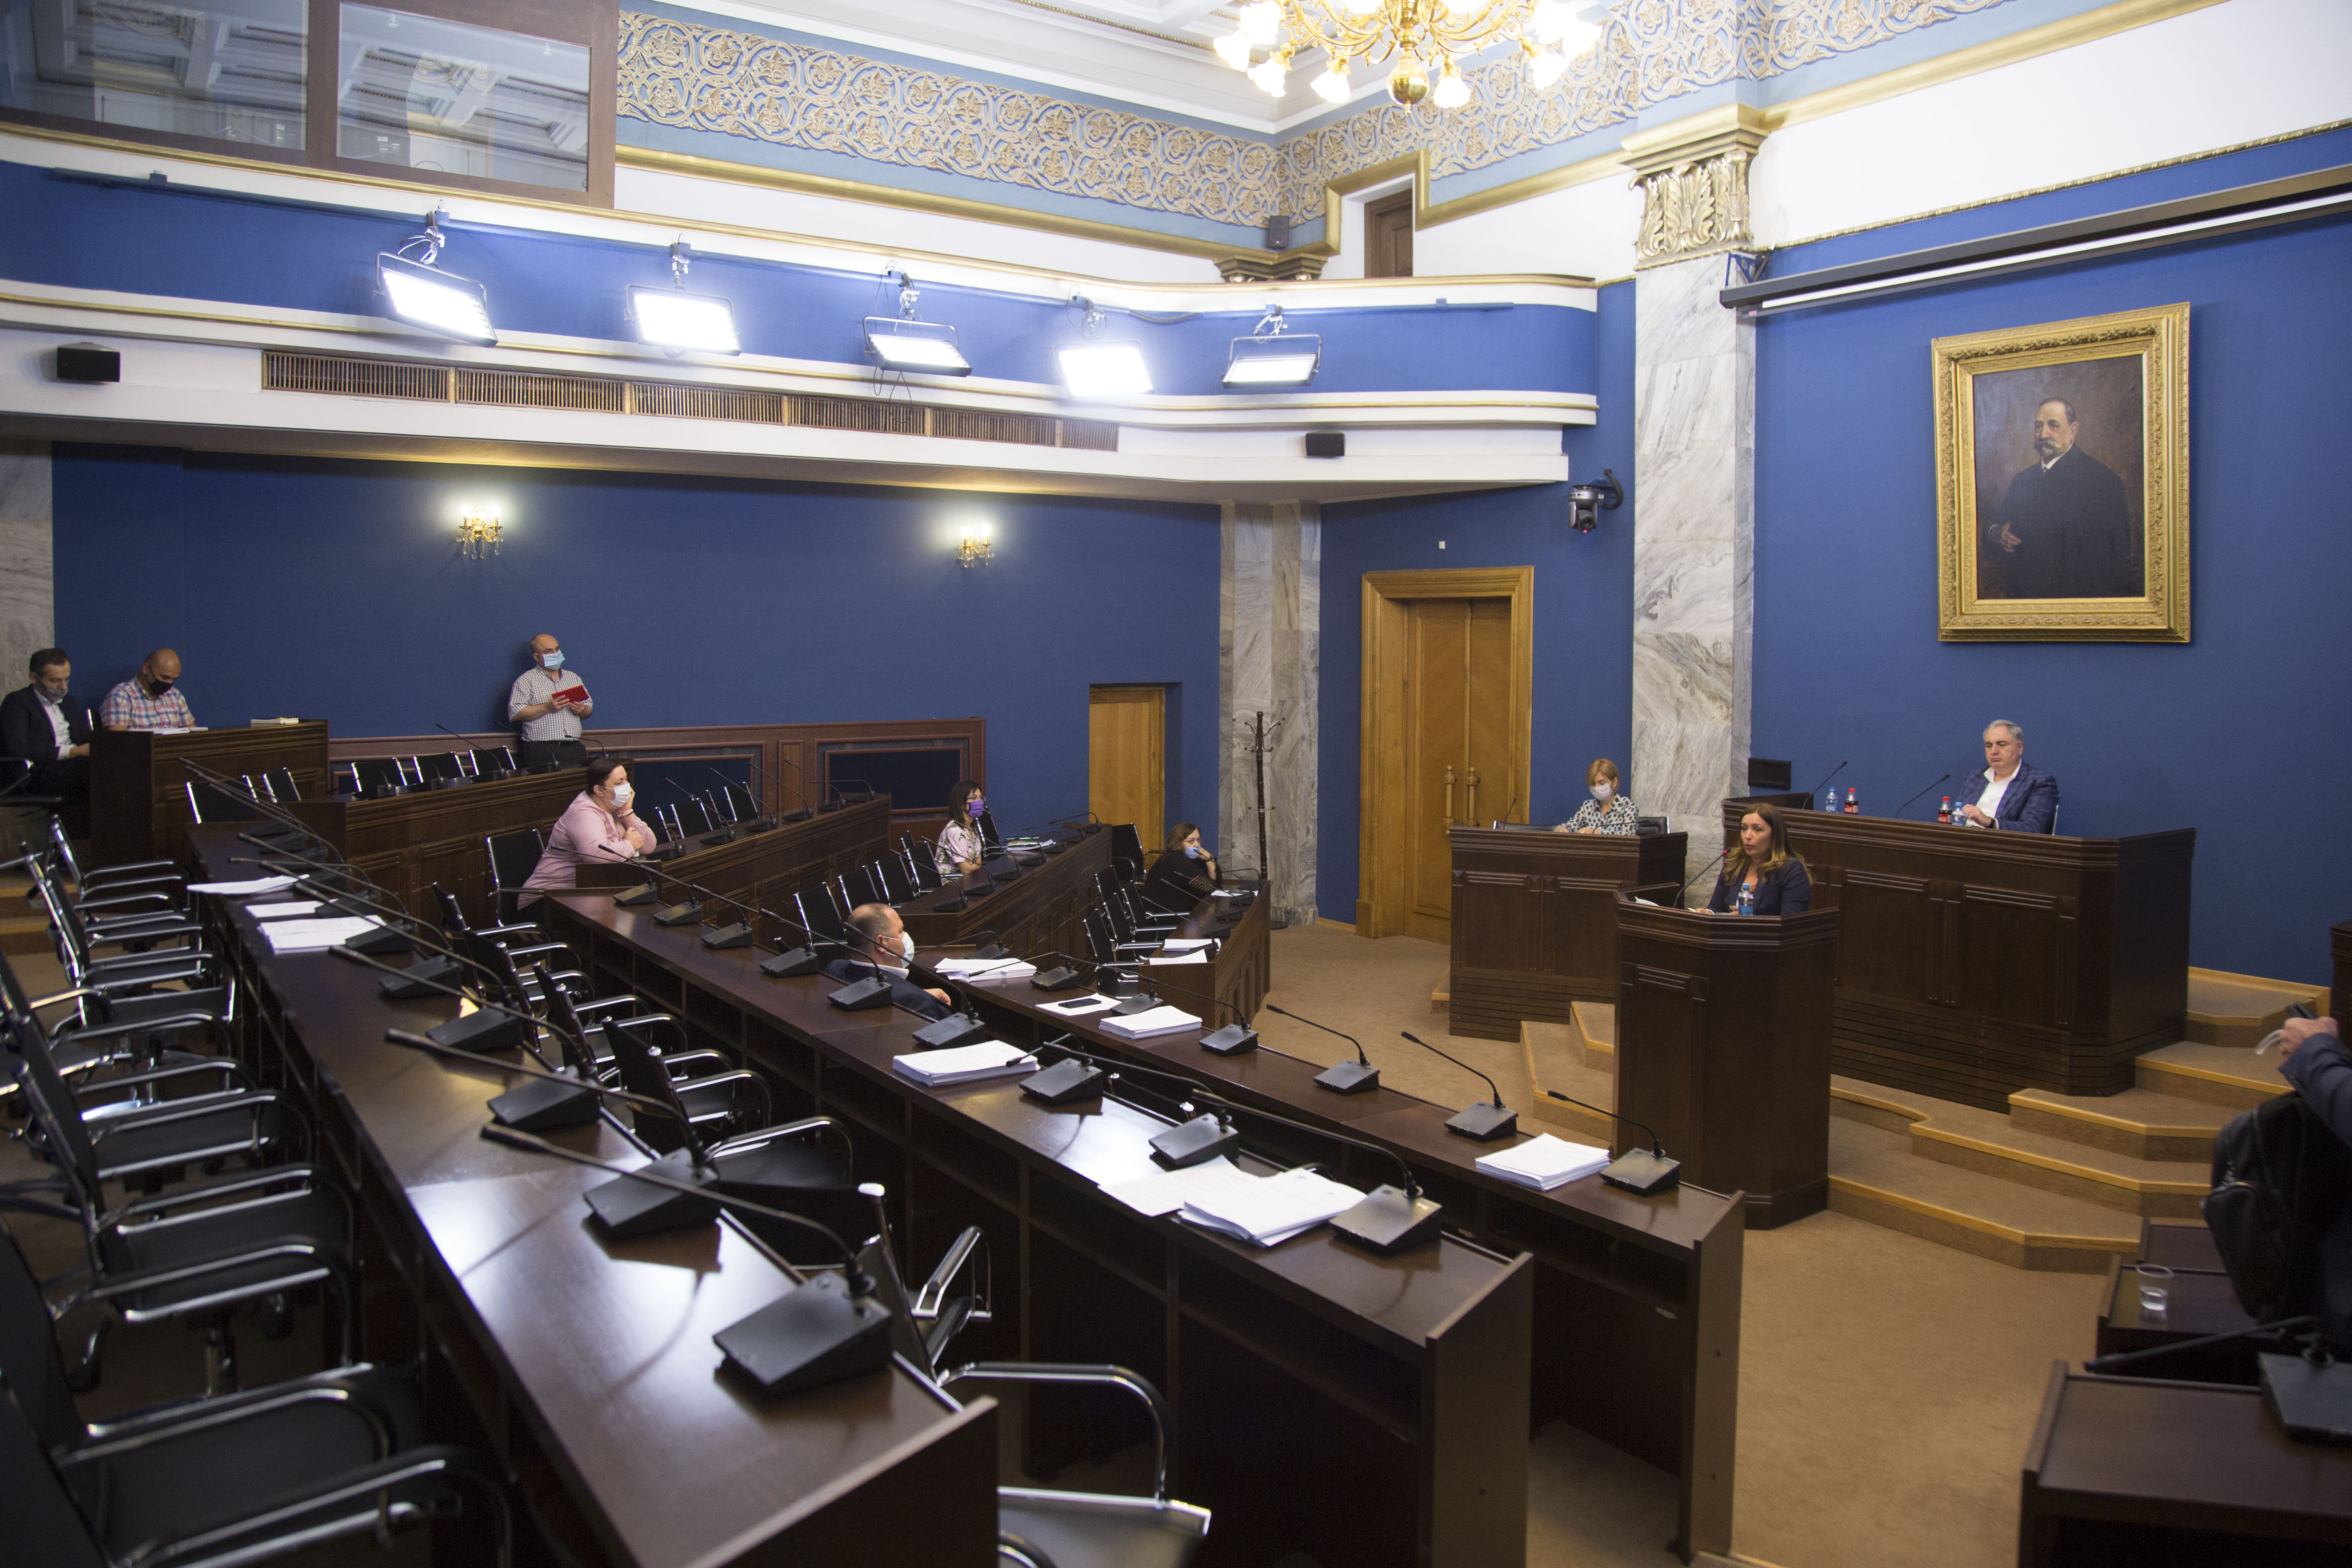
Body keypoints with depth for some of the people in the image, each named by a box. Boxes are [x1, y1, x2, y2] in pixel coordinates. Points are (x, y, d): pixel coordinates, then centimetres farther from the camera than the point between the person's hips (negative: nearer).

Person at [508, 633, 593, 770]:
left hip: (574, 748, 4)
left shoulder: (574, 678, 21)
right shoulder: (526, 681, 4)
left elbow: (589, 708, 24)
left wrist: (582, 711, 1)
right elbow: (514, 714, -6)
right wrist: (547, 708, -14)